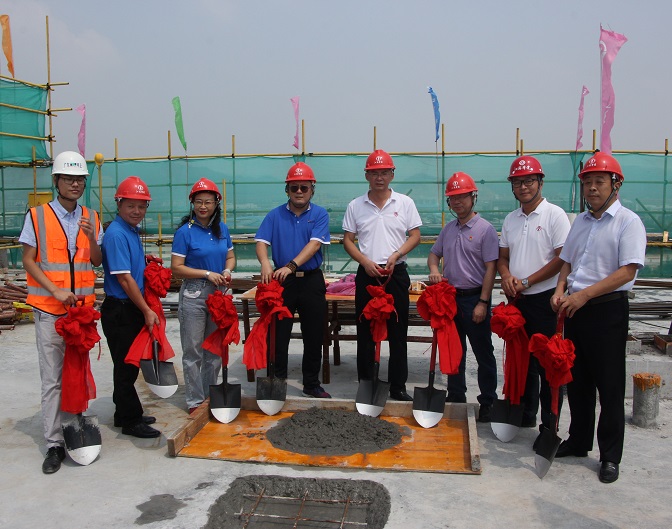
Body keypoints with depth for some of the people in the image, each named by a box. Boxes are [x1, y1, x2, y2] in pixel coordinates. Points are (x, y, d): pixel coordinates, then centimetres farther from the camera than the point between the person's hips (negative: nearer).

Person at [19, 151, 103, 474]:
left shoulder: (91, 219, 9)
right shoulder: (37, 216, -1)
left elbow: (97, 262, 10)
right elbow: (28, 260, -2)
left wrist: (91, 238, -10)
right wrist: (56, 290, -14)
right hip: (49, 309, -3)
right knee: (52, 377, -1)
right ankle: (54, 443, 6)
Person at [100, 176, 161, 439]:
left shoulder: (132, 231, 11)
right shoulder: (116, 234, -18)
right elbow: (124, 279, -21)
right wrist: (147, 311, -17)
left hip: (132, 309, 9)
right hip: (120, 311, -9)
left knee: (129, 365, 18)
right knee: (126, 367, 2)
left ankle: (125, 414, 31)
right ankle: (131, 421, 14)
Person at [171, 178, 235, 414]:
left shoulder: (222, 229, 6)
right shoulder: (185, 231, -9)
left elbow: (230, 257, 17)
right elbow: (176, 268, -11)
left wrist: (227, 271, -4)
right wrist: (207, 274, -17)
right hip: (194, 295, -5)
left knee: (215, 350, 14)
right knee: (193, 352, 2)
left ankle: (211, 396, 28)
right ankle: (195, 401, 14)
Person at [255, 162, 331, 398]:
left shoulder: (320, 214, -1)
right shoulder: (275, 215, 3)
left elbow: (314, 244, -15)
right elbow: (262, 242, -6)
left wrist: (291, 266, -28)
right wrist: (265, 264, -28)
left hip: (312, 280, 0)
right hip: (282, 280, 0)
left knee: (314, 335, 8)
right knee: (279, 334, 6)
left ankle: (312, 384, 23)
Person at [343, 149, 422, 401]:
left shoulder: (405, 203, 4)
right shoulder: (355, 206, 5)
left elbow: (415, 236, 3)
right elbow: (347, 240, 6)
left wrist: (395, 255, -13)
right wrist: (365, 262, -10)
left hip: (396, 274, 0)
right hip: (367, 274, 1)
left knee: (398, 333, 4)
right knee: (365, 333, 6)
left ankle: (398, 387, 15)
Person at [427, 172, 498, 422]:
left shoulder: (485, 229, -9)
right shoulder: (448, 229, 10)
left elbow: (491, 268, -12)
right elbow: (434, 254, 21)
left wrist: (483, 302, -16)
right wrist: (434, 269, -2)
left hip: (474, 298, -6)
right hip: (450, 297, 6)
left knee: (483, 353, 3)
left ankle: (488, 402, 14)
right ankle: (456, 397, 27)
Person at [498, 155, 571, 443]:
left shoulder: (555, 215, -7)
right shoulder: (511, 219, 12)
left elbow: (563, 258, -13)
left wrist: (527, 281, -14)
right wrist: (506, 276, -5)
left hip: (544, 300, -6)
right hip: (517, 300, 6)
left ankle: (549, 427, 9)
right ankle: (525, 413, 31)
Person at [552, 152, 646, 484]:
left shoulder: (628, 221, -8)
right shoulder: (580, 221, 13)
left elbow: (627, 271, -17)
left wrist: (584, 294, -23)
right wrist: (560, 291, 0)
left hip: (608, 309, -6)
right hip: (575, 308, 7)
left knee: (609, 385, 2)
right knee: (577, 380, 14)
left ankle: (610, 456, 15)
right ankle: (578, 441, 29)